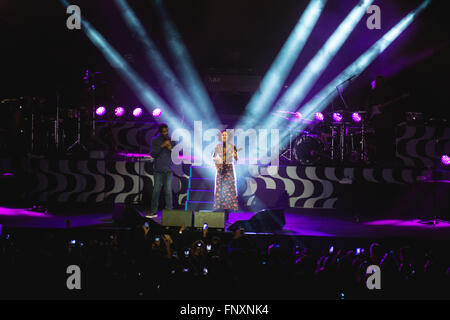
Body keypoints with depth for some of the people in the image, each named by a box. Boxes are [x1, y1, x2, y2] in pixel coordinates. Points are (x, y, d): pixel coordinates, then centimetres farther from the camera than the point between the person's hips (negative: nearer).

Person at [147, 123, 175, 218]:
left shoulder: (172, 140, 7)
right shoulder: (155, 141, 2)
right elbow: (152, 154, -7)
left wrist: (171, 148, -13)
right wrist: (162, 146, -17)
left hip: (168, 170, 1)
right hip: (158, 170, -1)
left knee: (168, 191, -2)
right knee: (156, 190, -2)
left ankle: (169, 211, 2)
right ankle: (154, 211, 6)